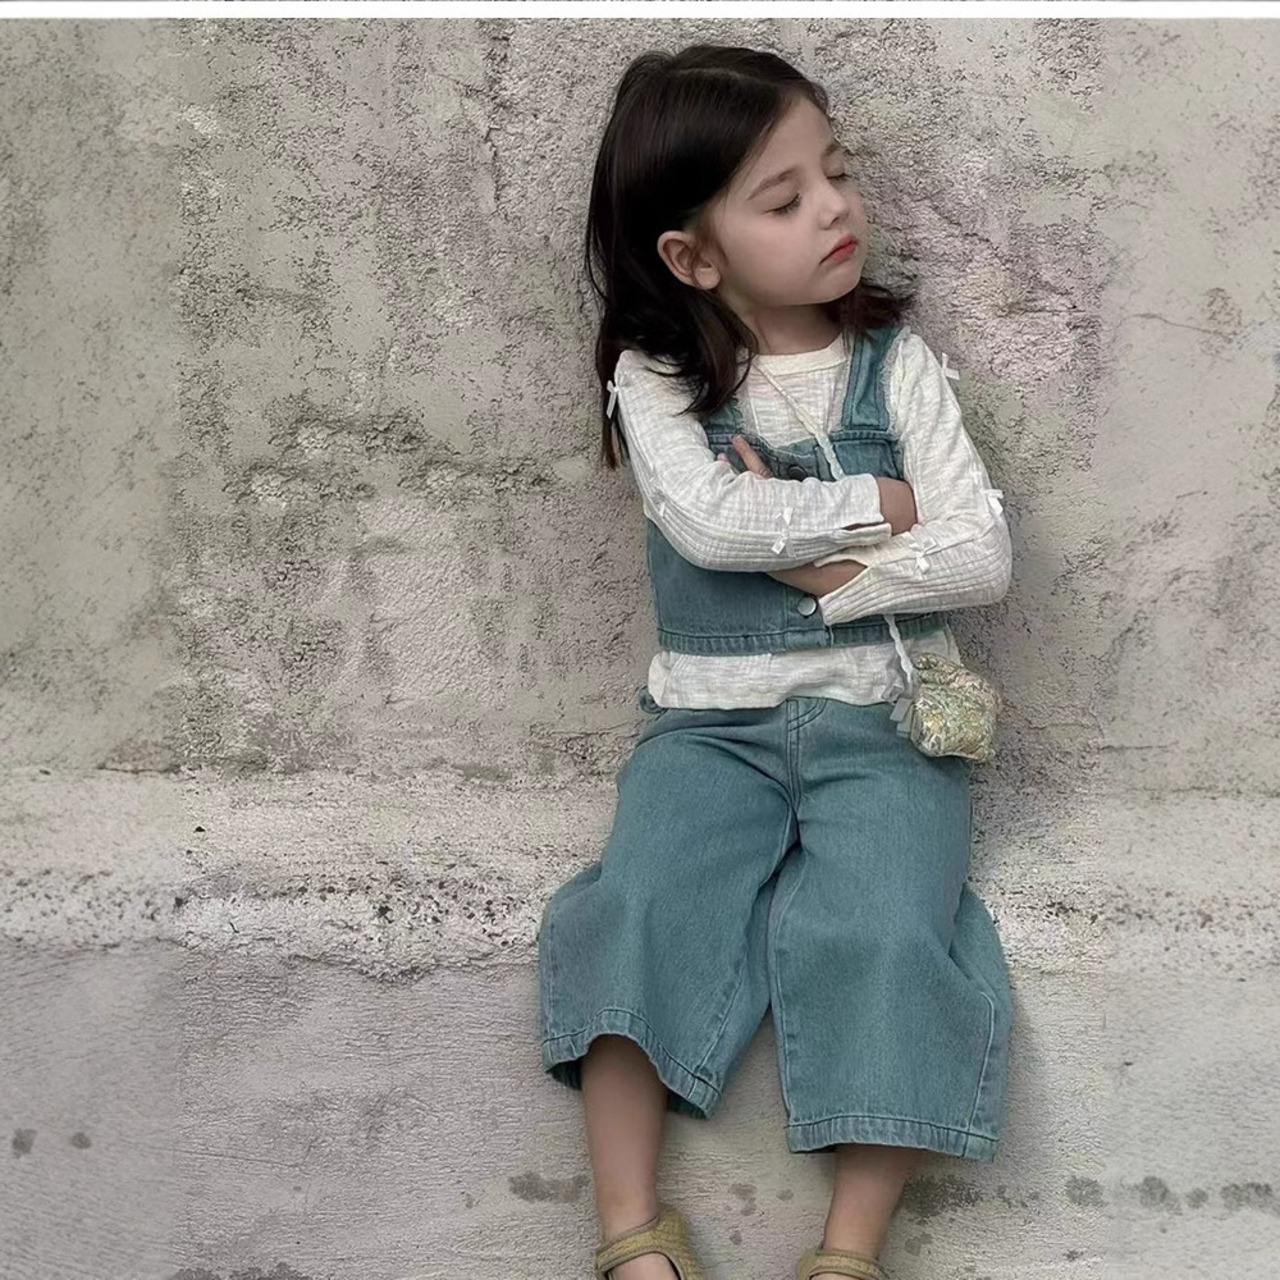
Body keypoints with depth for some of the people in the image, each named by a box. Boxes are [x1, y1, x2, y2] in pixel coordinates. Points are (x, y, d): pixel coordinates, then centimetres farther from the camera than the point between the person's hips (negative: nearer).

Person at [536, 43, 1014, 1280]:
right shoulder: (655, 379, 1)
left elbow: (983, 558, -4)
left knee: (879, 935, -23)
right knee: (646, 908, -23)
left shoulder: (894, 363, 3)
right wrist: (880, 504, -10)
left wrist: (820, 568, -13)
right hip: (712, 721, 0)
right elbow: (710, 521, -18)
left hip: (881, 720, 0)